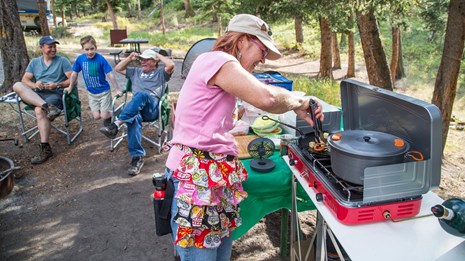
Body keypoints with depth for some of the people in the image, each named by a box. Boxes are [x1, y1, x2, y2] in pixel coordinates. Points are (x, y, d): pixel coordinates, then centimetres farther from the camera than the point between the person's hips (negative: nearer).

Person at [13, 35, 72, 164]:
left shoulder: (62, 61, 5)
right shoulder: (34, 62, 17)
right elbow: (25, 79, 11)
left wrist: (57, 85, -15)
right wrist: (34, 85, -11)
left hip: (55, 94, -4)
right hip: (36, 95, 5)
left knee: (39, 111, -34)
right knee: (17, 86, -23)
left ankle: (45, 148, -28)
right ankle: (46, 106, -41)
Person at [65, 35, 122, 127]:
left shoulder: (100, 59, -19)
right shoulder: (80, 59, -9)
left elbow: (110, 75, -17)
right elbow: (74, 73, 5)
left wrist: (117, 90, -15)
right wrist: (70, 87, 13)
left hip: (104, 91, -3)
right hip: (91, 93, 4)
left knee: (104, 116, -4)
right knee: (96, 116, 0)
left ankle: (112, 113, 28)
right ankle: (107, 113, 32)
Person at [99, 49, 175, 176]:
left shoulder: (160, 72, 22)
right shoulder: (136, 71, 38)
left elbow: (171, 65, 1)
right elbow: (118, 69, 40)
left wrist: (159, 55, 14)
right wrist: (129, 58, 30)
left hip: (153, 108, -3)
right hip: (135, 107, 3)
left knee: (141, 95, -40)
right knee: (134, 117, -36)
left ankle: (116, 124, -48)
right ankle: (137, 157, -44)